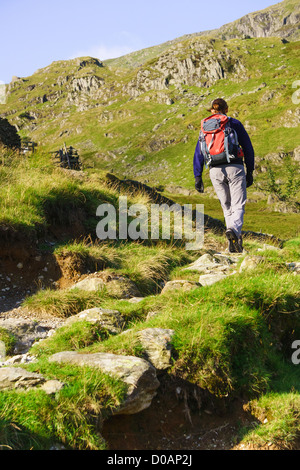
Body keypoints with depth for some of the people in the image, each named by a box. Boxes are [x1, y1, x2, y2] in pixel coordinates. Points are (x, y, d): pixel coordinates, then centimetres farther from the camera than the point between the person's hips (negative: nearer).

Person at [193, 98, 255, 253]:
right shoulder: (235, 124, 6)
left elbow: (198, 154, 10)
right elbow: (248, 148, 3)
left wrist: (198, 177, 10)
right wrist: (250, 172, 8)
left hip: (215, 171, 3)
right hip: (235, 168, -3)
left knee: (227, 207, 13)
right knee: (238, 206, -5)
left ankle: (234, 244, 6)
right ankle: (234, 229, -34)